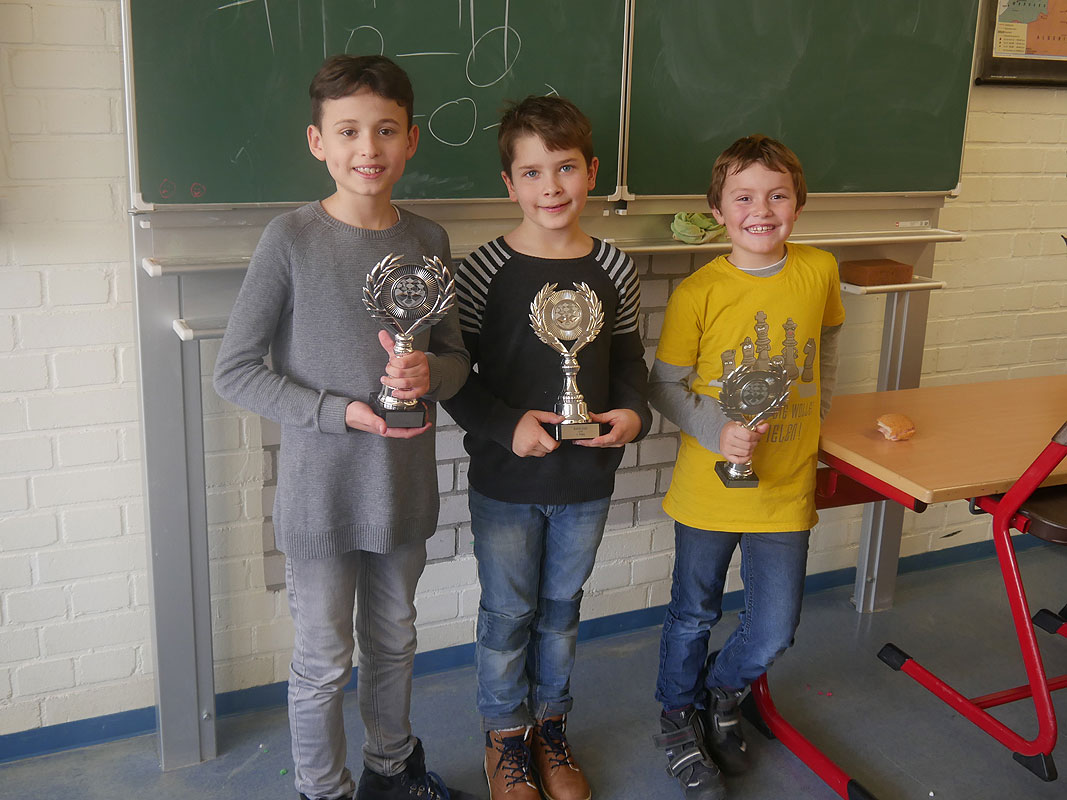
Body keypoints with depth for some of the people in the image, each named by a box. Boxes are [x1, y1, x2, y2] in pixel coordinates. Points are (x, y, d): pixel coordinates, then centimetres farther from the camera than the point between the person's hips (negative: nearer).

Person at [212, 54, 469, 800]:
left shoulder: (428, 239, 0)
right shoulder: (292, 237, -12)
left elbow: (457, 359, 8)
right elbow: (236, 371, -10)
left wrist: (428, 373, -16)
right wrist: (344, 412, -20)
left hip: (405, 486, 4)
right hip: (320, 493, -4)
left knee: (393, 641, 22)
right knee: (324, 661, 11)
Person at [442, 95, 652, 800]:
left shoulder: (614, 269, -2)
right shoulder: (485, 270, -12)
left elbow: (628, 361, 8)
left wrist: (634, 412, -11)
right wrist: (507, 425, -21)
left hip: (588, 478, 3)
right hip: (505, 480, -3)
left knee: (561, 606, 19)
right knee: (508, 611, 12)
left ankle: (550, 724, 41)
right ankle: (505, 736, 35)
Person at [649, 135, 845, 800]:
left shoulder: (819, 272, -5)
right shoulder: (699, 292, -14)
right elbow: (664, 386, -7)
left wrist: (816, 408, 11)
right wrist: (718, 430, -22)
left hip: (787, 488, 3)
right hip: (710, 488, -2)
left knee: (775, 631, 11)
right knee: (694, 616, 15)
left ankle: (722, 696, 43)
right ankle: (680, 720, 42)